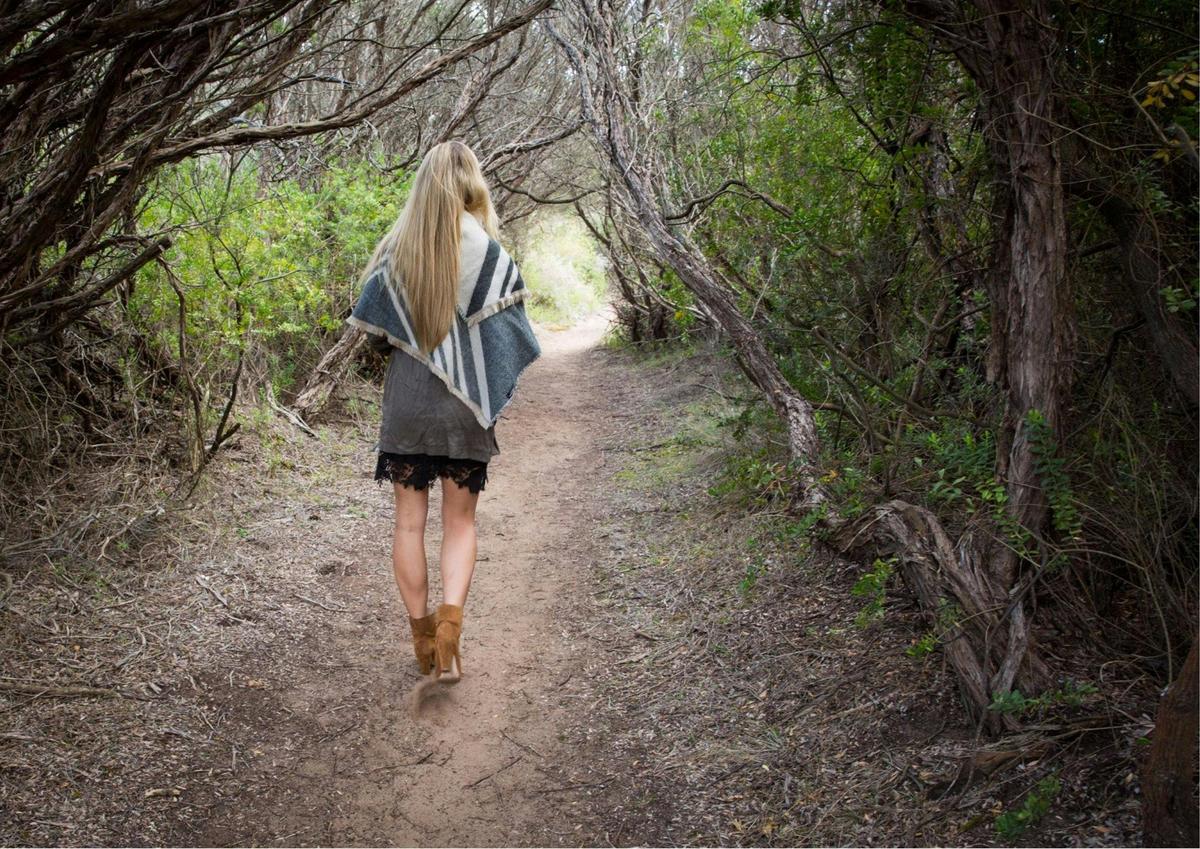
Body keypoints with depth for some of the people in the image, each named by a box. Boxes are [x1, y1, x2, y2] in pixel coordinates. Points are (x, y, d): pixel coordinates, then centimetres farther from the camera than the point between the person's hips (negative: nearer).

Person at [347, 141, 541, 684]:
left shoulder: (394, 251, -1)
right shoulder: (488, 253, -7)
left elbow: (373, 332, 3)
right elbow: (512, 332, -6)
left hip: (405, 401, 1)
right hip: (466, 406, -1)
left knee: (409, 522, 11)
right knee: (460, 521, 12)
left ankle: (423, 640, 17)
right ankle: (450, 619, -8)